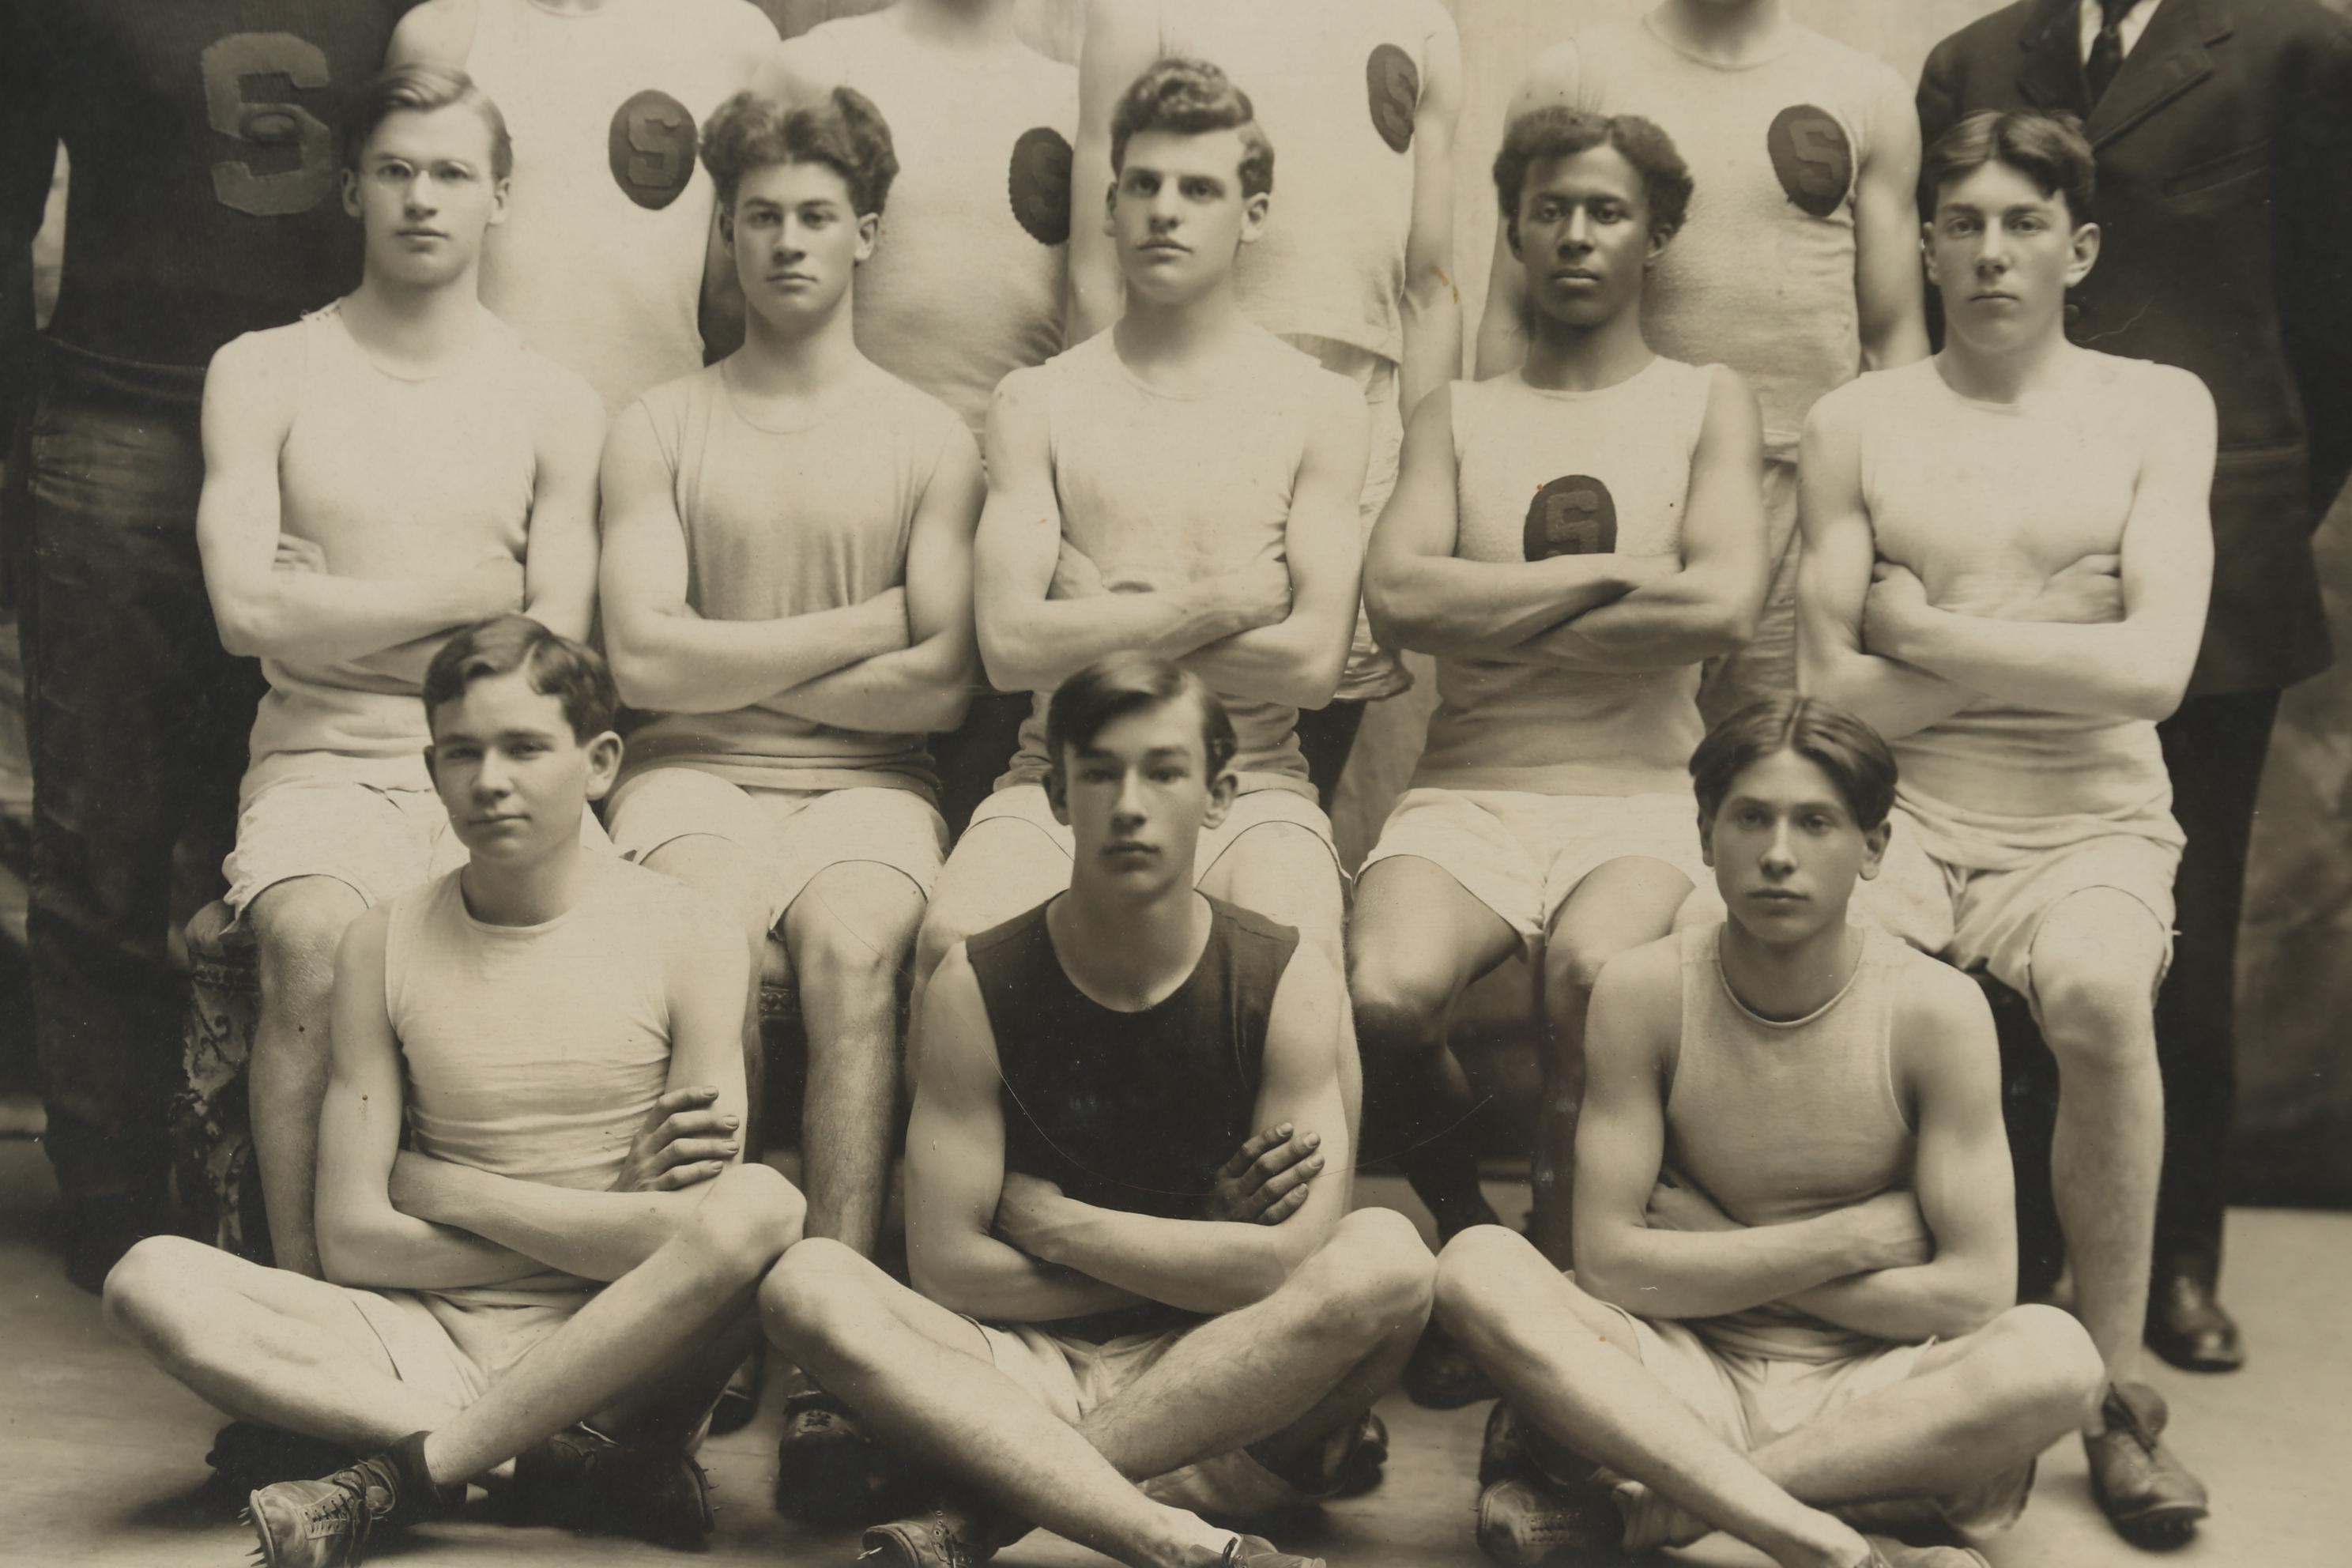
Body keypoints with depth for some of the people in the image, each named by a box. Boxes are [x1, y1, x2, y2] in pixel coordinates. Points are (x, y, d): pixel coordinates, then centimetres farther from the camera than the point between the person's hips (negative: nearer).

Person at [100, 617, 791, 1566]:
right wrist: (600, 1233, -7)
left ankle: (415, 1463, -20)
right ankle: (578, 1465, -23)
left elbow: (702, 1232, -10)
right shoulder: (384, 946, 5)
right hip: (437, 1342, 2)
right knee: (151, 1281, -20)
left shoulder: (682, 936, -1)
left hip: (615, 1348, -2)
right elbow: (353, 1240, 0)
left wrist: (450, 1189, -6)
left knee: (766, 1207, -31)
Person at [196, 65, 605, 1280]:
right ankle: (302, 1294, -24)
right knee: (316, 939, -33)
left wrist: (336, 607, -4)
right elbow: (248, 610, -4)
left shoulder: (555, 404, 12)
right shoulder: (262, 373, 11)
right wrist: (469, 591, 0)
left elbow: (550, 659, 2)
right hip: (323, 763, 0)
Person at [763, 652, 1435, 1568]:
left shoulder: (1289, 983, -3)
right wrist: (1202, 1263, -7)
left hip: (1233, 1385, 0)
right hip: (1031, 1374, 1)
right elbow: (946, 1269, -7)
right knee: (806, 1285, -24)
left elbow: (1292, 1268, -14)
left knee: (1386, 1255, -29)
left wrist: (1052, 1219, -8)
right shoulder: (978, 986, -2)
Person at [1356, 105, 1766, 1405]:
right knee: (1384, 992, -29)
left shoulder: (1706, 405, 12)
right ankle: (1467, 1241, 2)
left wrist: (1500, 616, -4)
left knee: (1593, 969, -36)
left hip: (1636, 795, -1)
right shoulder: (1456, 417, 16)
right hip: (1467, 791, 1)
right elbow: (1398, 592, -4)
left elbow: (1723, 605, -7)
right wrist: (1607, 576, -6)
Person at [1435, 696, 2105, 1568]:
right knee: (1480, 1268, -25)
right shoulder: (1644, 993, -7)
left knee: (2054, 1355, -31)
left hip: (1868, 1390, 0)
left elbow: (1975, 1296, -12)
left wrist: (1712, 1253, -10)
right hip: (1686, 1381, 1)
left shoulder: (1936, 1011, -10)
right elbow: (1608, 1263, -10)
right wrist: (1852, 1241, -12)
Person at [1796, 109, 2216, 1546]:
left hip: (2093, 823, -1)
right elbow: (1833, 694, 2)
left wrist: (1929, 633, -5)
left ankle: (2119, 1387, -16)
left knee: (2098, 994, -35)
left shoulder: (2157, 408, 7)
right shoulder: (1859, 422, 10)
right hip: (1903, 817, 1)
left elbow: (2155, 669, -8)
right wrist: (2045, 631, -2)